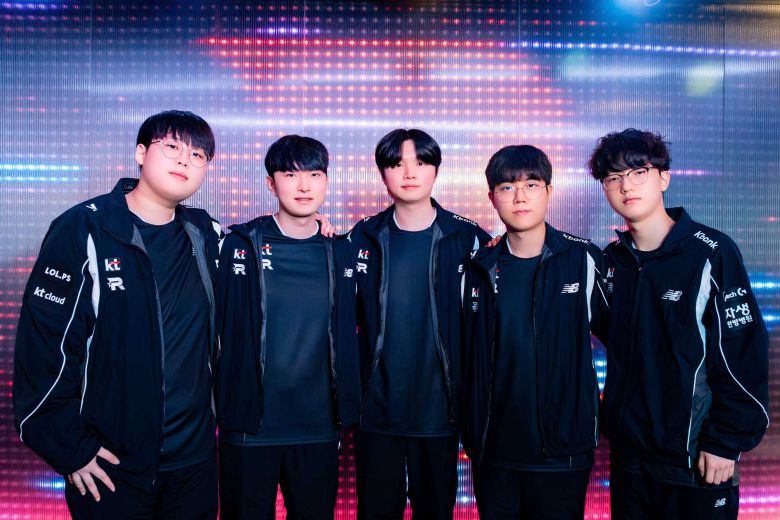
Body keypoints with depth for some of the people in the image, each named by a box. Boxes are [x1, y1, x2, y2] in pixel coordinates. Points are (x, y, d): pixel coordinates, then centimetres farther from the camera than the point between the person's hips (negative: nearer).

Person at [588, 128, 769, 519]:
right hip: (628, 455, 5)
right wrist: (614, 422, 3)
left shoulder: (711, 252, -10)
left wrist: (726, 442, -13)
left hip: (697, 459, -4)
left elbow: (744, 355, -11)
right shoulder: (611, 260, 4)